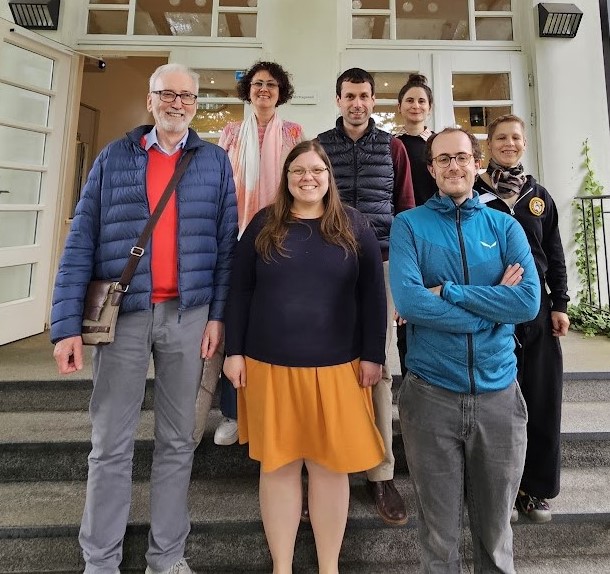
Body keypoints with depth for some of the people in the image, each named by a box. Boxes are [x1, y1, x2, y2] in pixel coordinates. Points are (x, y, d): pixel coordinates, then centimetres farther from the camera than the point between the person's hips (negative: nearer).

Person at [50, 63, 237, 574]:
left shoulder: (215, 160, 9)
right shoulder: (114, 157, 7)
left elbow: (226, 242, 4)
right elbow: (81, 241, 2)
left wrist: (218, 314, -4)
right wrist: (67, 323, -6)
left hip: (188, 315, 1)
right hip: (123, 314, 0)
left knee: (178, 440, 10)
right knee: (110, 444, 8)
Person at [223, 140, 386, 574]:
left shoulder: (354, 226, 5)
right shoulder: (264, 225, 5)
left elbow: (373, 295, 3)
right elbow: (240, 291, 5)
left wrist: (373, 355, -2)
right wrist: (234, 351, 0)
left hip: (336, 366, 0)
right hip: (269, 365, 1)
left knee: (331, 465, 10)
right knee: (278, 464, 11)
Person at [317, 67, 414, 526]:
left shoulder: (393, 146, 14)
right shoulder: (320, 145, 12)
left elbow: (406, 208, 12)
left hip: (381, 263, 1)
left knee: (379, 366, 2)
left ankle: (381, 473, 13)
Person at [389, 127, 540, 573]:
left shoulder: (505, 227, 5)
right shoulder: (409, 224, -1)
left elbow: (529, 301, -10)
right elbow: (407, 300, -17)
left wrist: (447, 292, -16)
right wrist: (493, 305, -12)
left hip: (499, 393, 3)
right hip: (432, 393, -2)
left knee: (495, 528, 20)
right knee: (438, 531, 15)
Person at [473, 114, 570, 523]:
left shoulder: (539, 196, 13)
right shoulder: (474, 193, 1)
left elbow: (555, 254, 13)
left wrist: (559, 304, 6)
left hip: (537, 310, 4)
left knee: (543, 400, 8)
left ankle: (536, 487, 25)